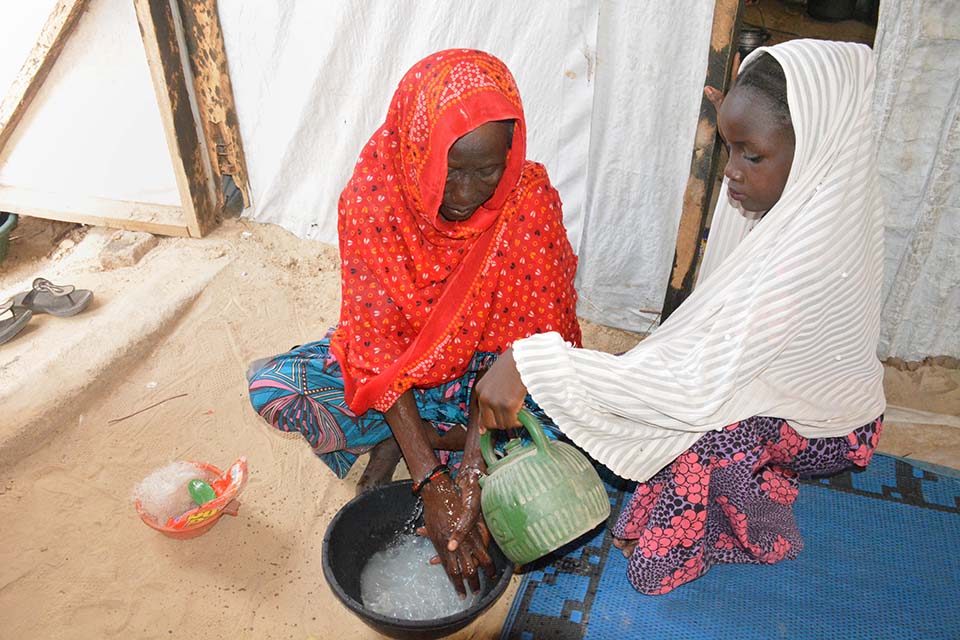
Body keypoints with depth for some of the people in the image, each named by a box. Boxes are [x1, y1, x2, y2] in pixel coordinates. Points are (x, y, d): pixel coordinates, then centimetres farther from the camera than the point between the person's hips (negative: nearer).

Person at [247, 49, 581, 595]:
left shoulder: (530, 200, -24)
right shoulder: (371, 198, -24)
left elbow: (525, 343, -23)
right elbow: (377, 344, -25)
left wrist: (473, 469, -34)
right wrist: (432, 482, -33)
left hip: (484, 363, 0)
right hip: (396, 359, 1)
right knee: (271, 388, -19)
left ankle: (393, 443, -9)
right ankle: (446, 435, -9)